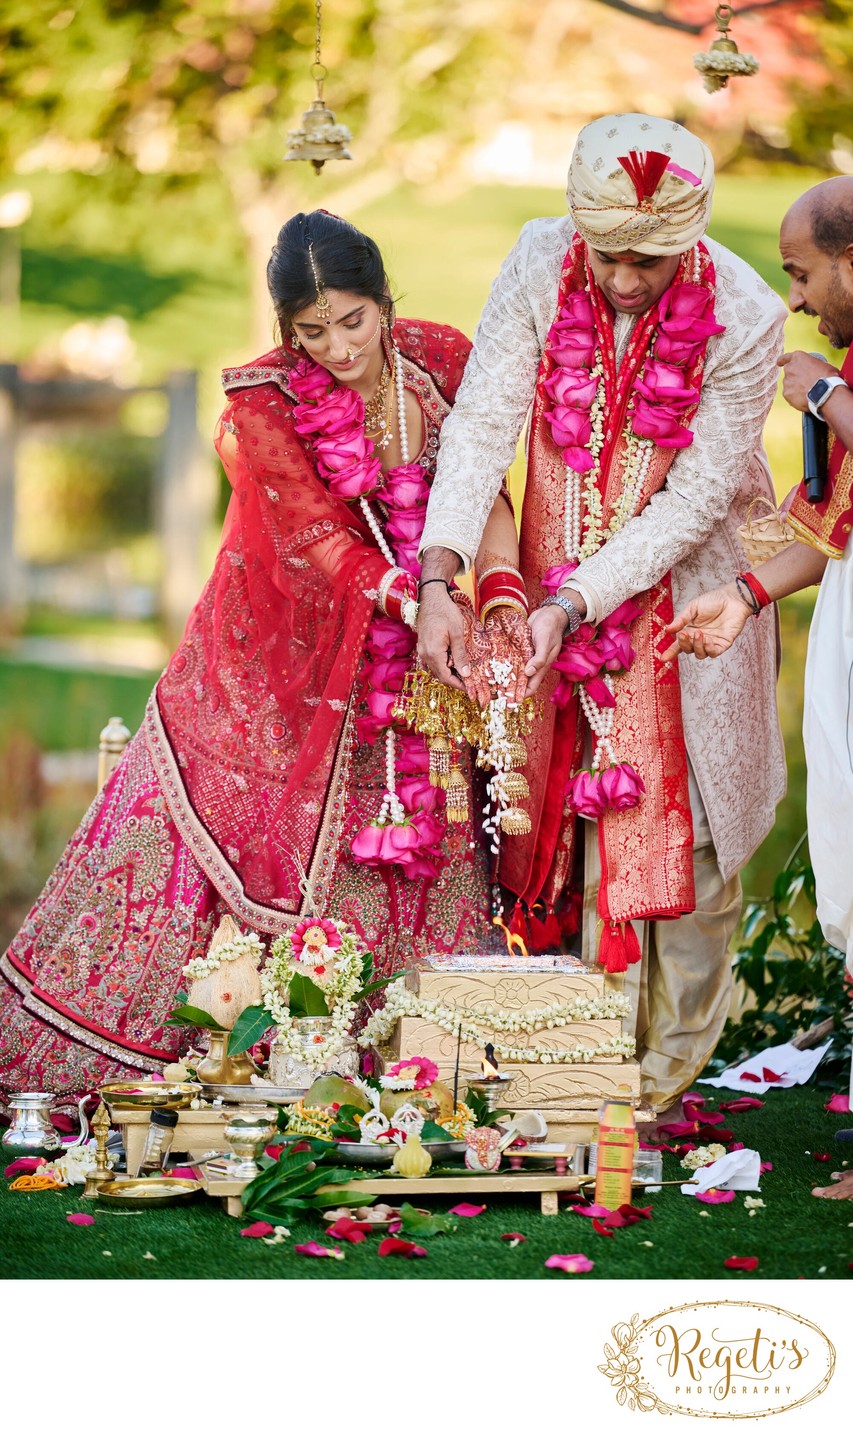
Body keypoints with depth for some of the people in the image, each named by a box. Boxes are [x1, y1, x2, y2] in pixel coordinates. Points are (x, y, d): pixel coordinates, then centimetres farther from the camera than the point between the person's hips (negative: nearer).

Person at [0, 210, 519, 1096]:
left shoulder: (442, 360, -7)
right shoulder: (265, 399, -19)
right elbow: (315, 534, -25)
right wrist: (412, 602, -37)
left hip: (398, 657, 4)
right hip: (280, 651, -4)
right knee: (214, 823, -3)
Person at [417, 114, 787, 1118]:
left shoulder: (744, 319, -23)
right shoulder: (540, 263, -17)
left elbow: (696, 498, -19)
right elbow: (480, 423, -17)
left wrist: (574, 604, -26)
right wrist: (440, 582, -28)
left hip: (685, 584, -2)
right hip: (563, 587, 2)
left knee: (683, 816, 0)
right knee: (582, 803, 4)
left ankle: (671, 1059, 16)